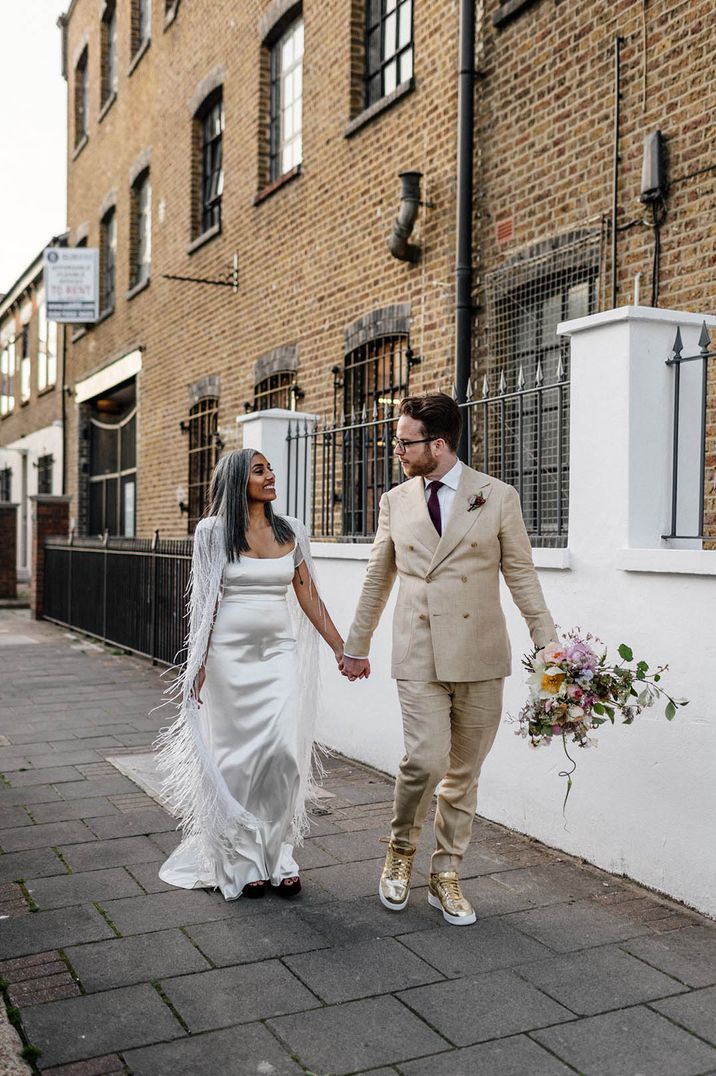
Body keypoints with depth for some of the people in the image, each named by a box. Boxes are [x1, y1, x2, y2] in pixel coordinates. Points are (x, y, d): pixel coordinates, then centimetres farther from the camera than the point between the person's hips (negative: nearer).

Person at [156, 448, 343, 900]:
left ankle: (279, 857, 12)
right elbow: (205, 601, -1)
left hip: (280, 655, 2)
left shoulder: (290, 531, 7)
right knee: (236, 760, 5)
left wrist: (341, 647, 7)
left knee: (285, 753, -6)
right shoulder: (214, 532, -1)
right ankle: (241, 863, 21)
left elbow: (309, 595, 9)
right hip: (230, 656, -2)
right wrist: (198, 664, -5)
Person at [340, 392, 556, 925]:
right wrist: (356, 646, 20)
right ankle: (402, 849, 17)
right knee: (426, 761, -12)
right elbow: (377, 580, 16)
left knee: (464, 774, 9)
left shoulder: (498, 497, 0)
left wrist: (549, 644, -3)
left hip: (480, 657, 0)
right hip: (419, 656, 0)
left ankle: (446, 877, 26)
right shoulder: (396, 501, 8)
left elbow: (522, 576, 3)